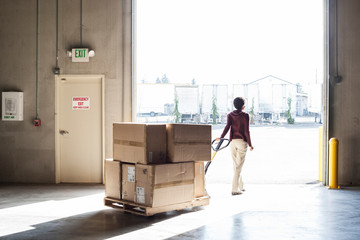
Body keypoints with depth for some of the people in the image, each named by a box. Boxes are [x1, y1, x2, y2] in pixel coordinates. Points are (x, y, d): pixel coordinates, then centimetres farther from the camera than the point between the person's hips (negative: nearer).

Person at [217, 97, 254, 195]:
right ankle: (235, 189, -7)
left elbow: (227, 127, -9)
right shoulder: (245, 115, -5)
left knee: (236, 165, 16)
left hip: (232, 141, 4)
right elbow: (246, 131, -9)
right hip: (242, 141, -4)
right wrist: (250, 144, -3)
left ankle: (240, 186, 28)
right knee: (238, 166, -3)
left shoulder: (230, 115, 5)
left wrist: (221, 137, -4)